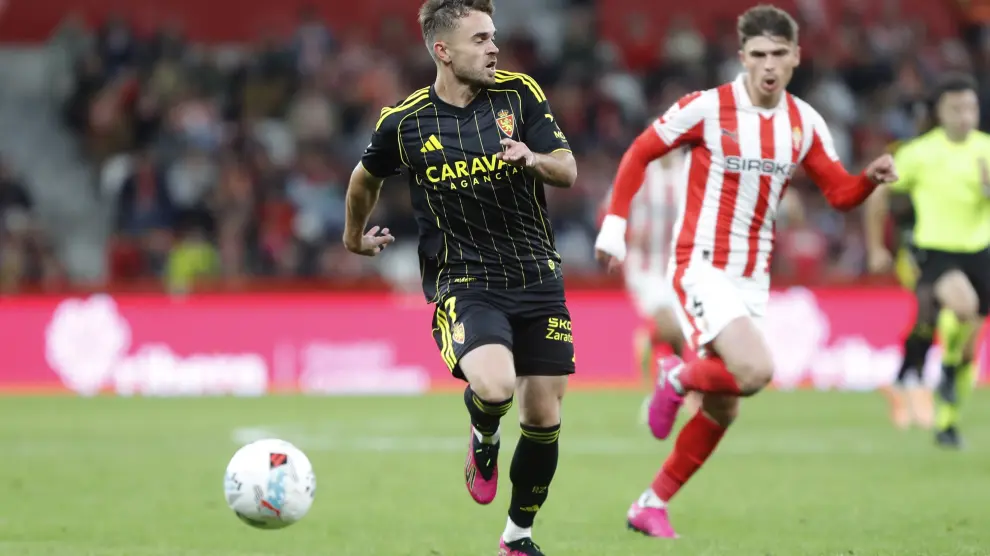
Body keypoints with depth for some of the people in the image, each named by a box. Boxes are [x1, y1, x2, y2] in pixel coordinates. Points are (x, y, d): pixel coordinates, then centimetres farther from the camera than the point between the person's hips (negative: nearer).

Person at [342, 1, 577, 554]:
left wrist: (534, 159, -23)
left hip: (538, 279, 3)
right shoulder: (405, 121, -4)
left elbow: (569, 171, -2)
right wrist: (355, 235, 29)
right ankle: (484, 437, 9)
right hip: (463, 284, -3)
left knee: (544, 418, 4)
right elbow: (367, 178, 16)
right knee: (494, 387, -29)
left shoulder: (521, 94, -2)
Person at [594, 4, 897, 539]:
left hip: (753, 278, 6)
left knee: (723, 408, 8)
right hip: (701, 267, -6)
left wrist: (872, 177, -14)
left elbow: (840, 193, 7)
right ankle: (679, 376, 5)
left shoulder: (805, 124, 4)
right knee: (755, 370, -27)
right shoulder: (706, 108, -11)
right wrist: (614, 224, -7)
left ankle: (651, 506, 23)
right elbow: (639, 153, -1)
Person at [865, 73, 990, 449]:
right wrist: (876, 248, 9)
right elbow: (880, 194, 6)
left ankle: (947, 422, 22)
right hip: (936, 252, -4)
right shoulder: (919, 154, -6)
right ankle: (948, 367, -7)